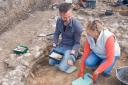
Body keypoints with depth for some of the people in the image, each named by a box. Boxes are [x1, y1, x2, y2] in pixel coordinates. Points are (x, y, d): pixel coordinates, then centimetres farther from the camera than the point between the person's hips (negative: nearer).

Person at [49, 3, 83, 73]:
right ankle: (63, 56, 21)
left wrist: (71, 55, -26)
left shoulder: (77, 25, -27)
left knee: (62, 67, -17)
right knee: (51, 62, -3)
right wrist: (54, 46, -5)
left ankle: (74, 57, 9)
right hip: (61, 45, 5)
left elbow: (77, 43, -18)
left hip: (72, 47, -5)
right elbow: (56, 34, 6)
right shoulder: (59, 21, -11)